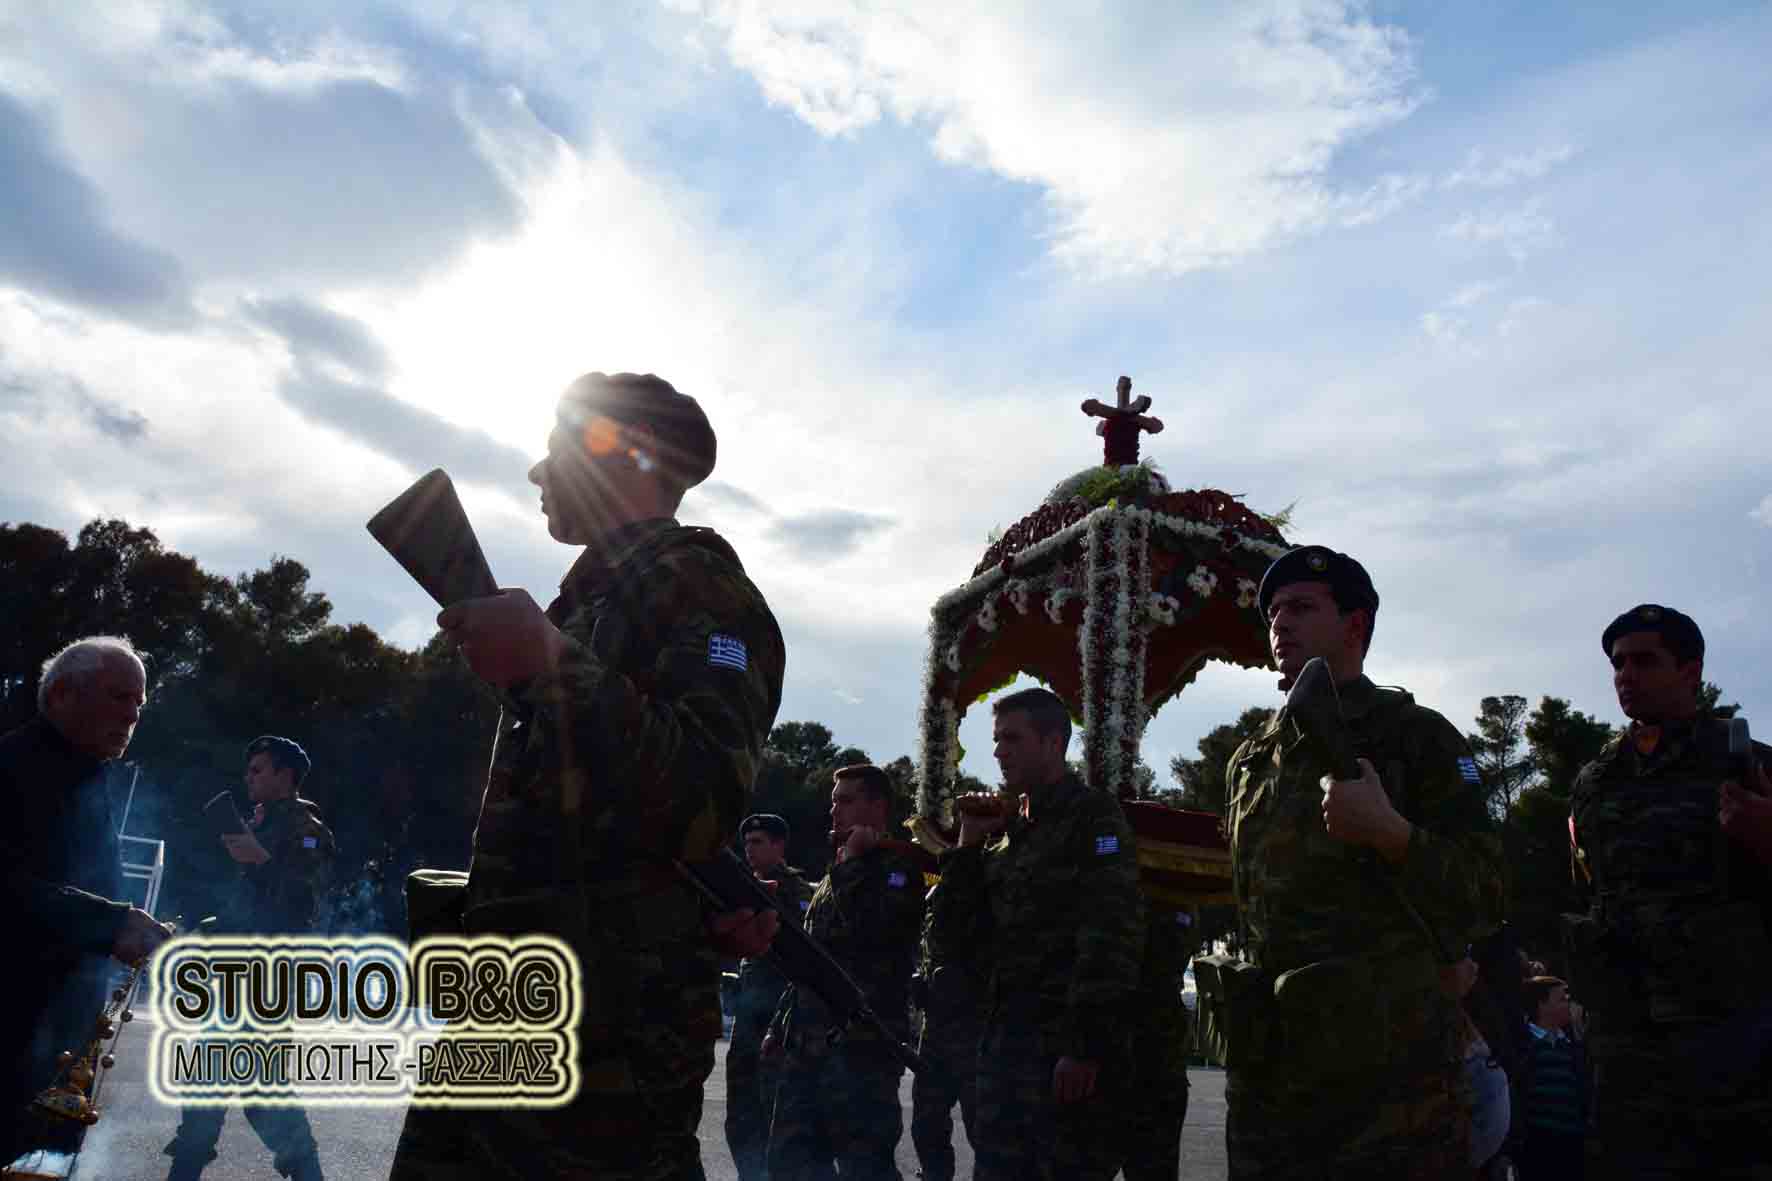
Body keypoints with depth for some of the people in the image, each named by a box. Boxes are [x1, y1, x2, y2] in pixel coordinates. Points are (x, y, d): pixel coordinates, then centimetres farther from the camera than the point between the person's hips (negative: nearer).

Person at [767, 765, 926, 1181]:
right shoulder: (834, 878, 22)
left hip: (861, 1044, -9)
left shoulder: (897, 868, -3)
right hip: (807, 1047, 9)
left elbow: (871, 931, -22)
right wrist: (782, 1027, 23)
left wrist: (850, 864, -11)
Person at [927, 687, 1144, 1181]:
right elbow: (951, 946, 13)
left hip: (1068, 1050, -7)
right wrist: (968, 846, 6)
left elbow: (1109, 937, -15)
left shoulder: (1092, 815, -3)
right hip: (1004, 1043, 7)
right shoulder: (1006, 835, 18)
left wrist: (1086, 1046, -22)